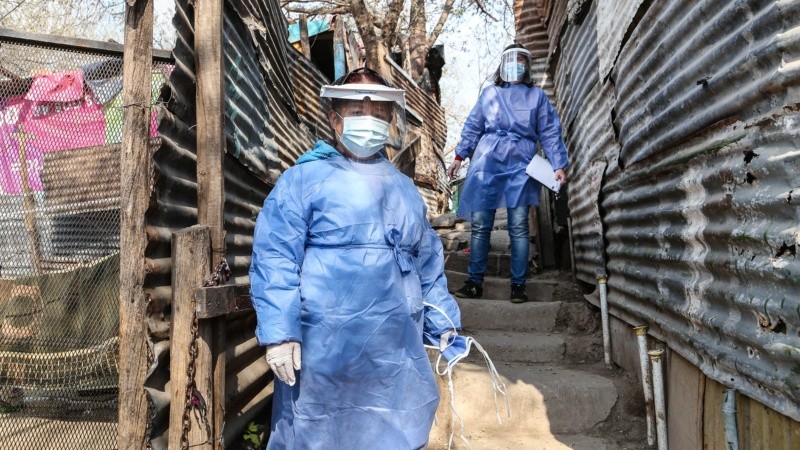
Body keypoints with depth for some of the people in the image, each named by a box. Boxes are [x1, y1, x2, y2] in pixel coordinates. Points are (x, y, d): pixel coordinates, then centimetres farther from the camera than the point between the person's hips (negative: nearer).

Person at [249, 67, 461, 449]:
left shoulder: (404, 189, 15)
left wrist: (443, 324, 15)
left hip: (395, 351, 6)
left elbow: (427, 262, 18)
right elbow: (275, 258, -10)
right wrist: (279, 332, -16)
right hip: (325, 349, -5)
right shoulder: (303, 180, -4)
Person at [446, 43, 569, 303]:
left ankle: (518, 285, 3)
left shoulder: (537, 96, 14)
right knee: (480, 225, -3)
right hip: (487, 162, 1)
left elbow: (550, 133, 9)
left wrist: (558, 165, -2)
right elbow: (472, 128, 17)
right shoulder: (489, 94, 18)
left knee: (519, 227, -4)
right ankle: (475, 283, 3)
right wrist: (459, 157, 8)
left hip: (521, 165, -1)